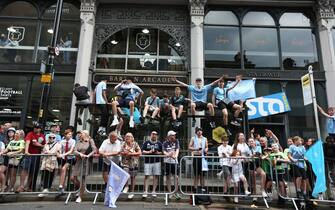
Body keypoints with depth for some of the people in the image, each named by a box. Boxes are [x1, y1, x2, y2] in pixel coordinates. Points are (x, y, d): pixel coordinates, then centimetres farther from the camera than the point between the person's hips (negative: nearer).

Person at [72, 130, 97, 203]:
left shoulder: (90, 141, -1)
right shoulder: (79, 142, 11)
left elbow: (94, 150, -7)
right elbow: (75, 151, 2)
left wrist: (88, 155, -18)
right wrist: (80, 154, -16)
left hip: (86, 161, -5)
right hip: (79, 161, 5)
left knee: (83, 179, 0)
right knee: (73, 178, 2)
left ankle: (80, 197, 14)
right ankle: (80, 189, 29)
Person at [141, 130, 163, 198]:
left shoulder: (159, 143, 12)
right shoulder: (146, 142, 9)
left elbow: (162, 152, 12)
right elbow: (142, 151, 4)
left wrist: (158, 153, -8)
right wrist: (149, 152, -11)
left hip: (156, 162, 1)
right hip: (147, 162, -1)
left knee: (155, 176, 3)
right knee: (146, 176, -5)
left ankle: (154, 191, 11)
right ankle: (146, 191, 0)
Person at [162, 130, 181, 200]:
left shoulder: (176, 141, 6)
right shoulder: (165, 143, 3)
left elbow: (177, 149, -6)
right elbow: (164, 151, -8)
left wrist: (176, 155, -26)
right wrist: (167, 154, -30)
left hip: (175, 161, 1)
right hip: (167, 161, 0)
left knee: (176, 176, -4)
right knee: (168, 176, 6)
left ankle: (176, 192, 6)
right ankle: (170, 192, 15)